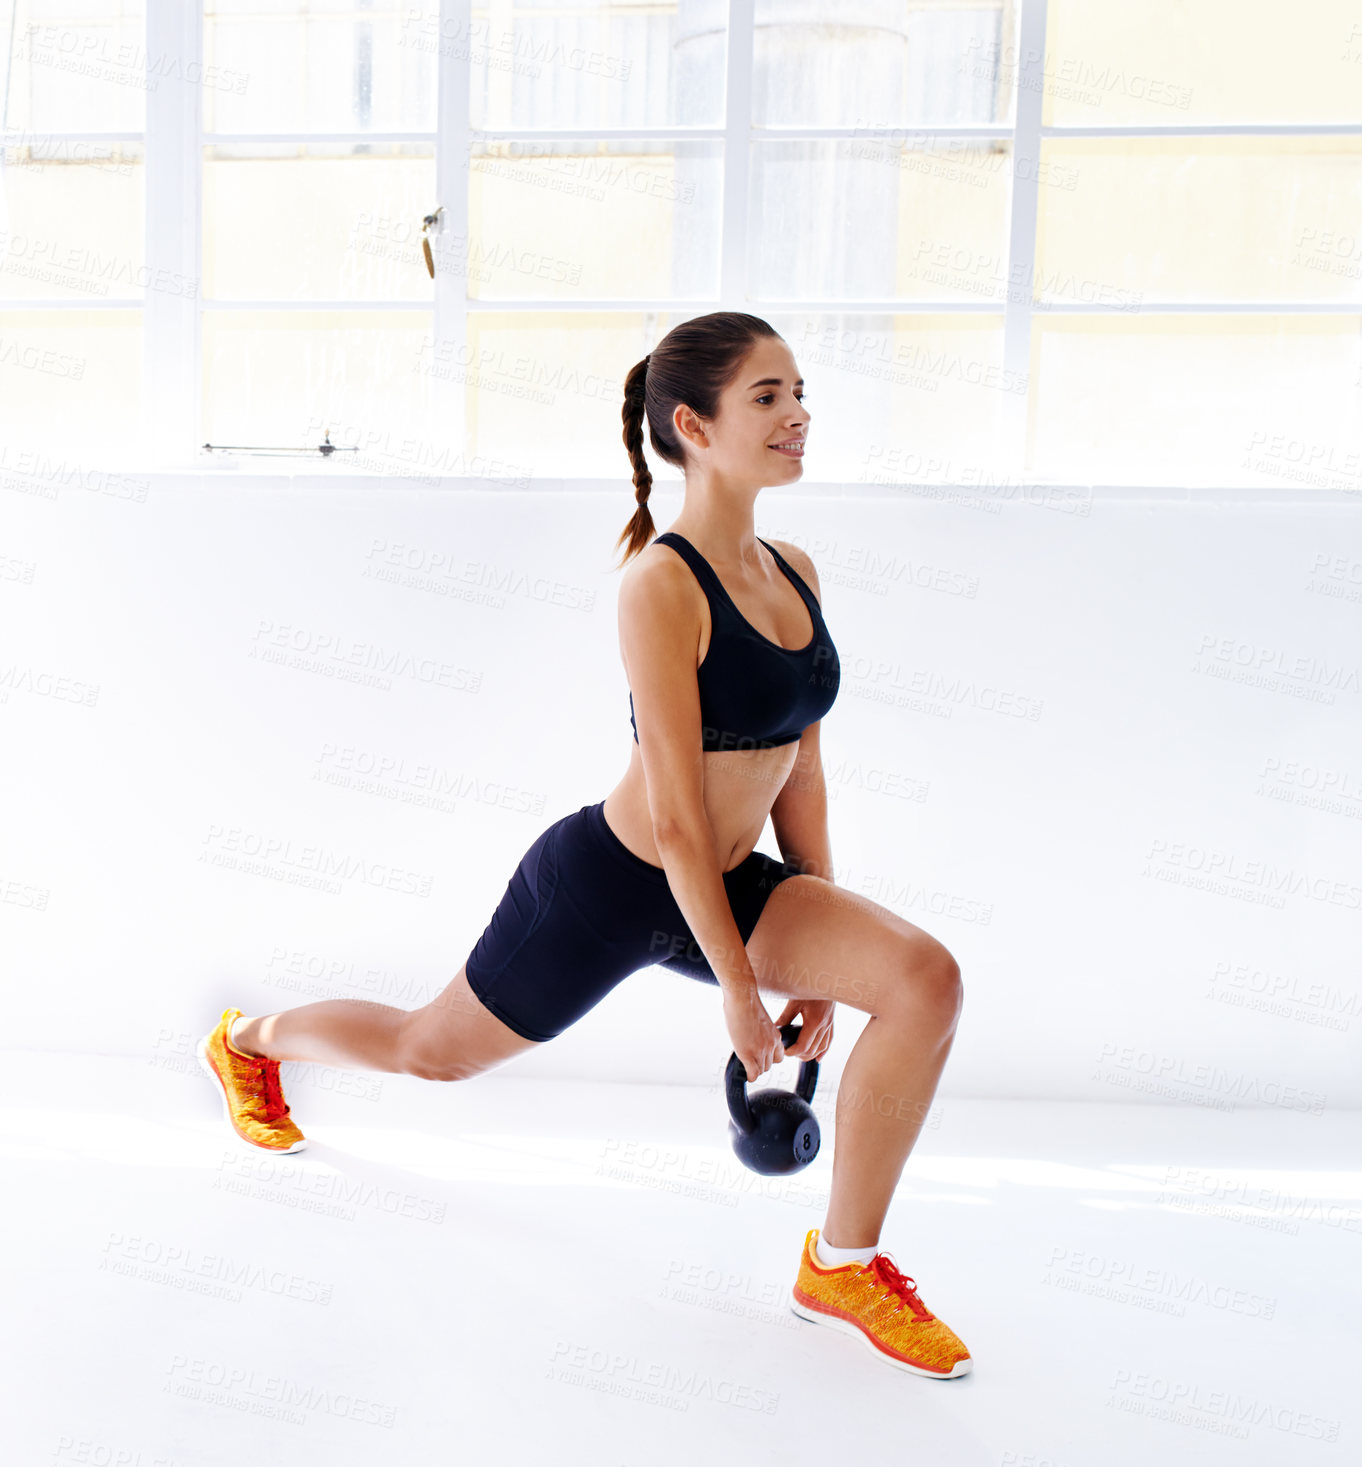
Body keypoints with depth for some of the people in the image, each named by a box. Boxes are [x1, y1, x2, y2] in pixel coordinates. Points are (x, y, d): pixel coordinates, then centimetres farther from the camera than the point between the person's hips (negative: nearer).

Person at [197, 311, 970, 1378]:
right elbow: (676, 817, -24)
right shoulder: (660, 585, -25)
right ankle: (249, 1040, 50)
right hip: (609, 887, -6)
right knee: (434, 1051, 17)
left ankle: (845, 1262, 2)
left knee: (925, 979, -15)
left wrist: (822, 952, 4)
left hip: (727, 884, 6)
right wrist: (739, 990, -18)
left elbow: (799, 770, 5)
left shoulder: (793, 573, -1)